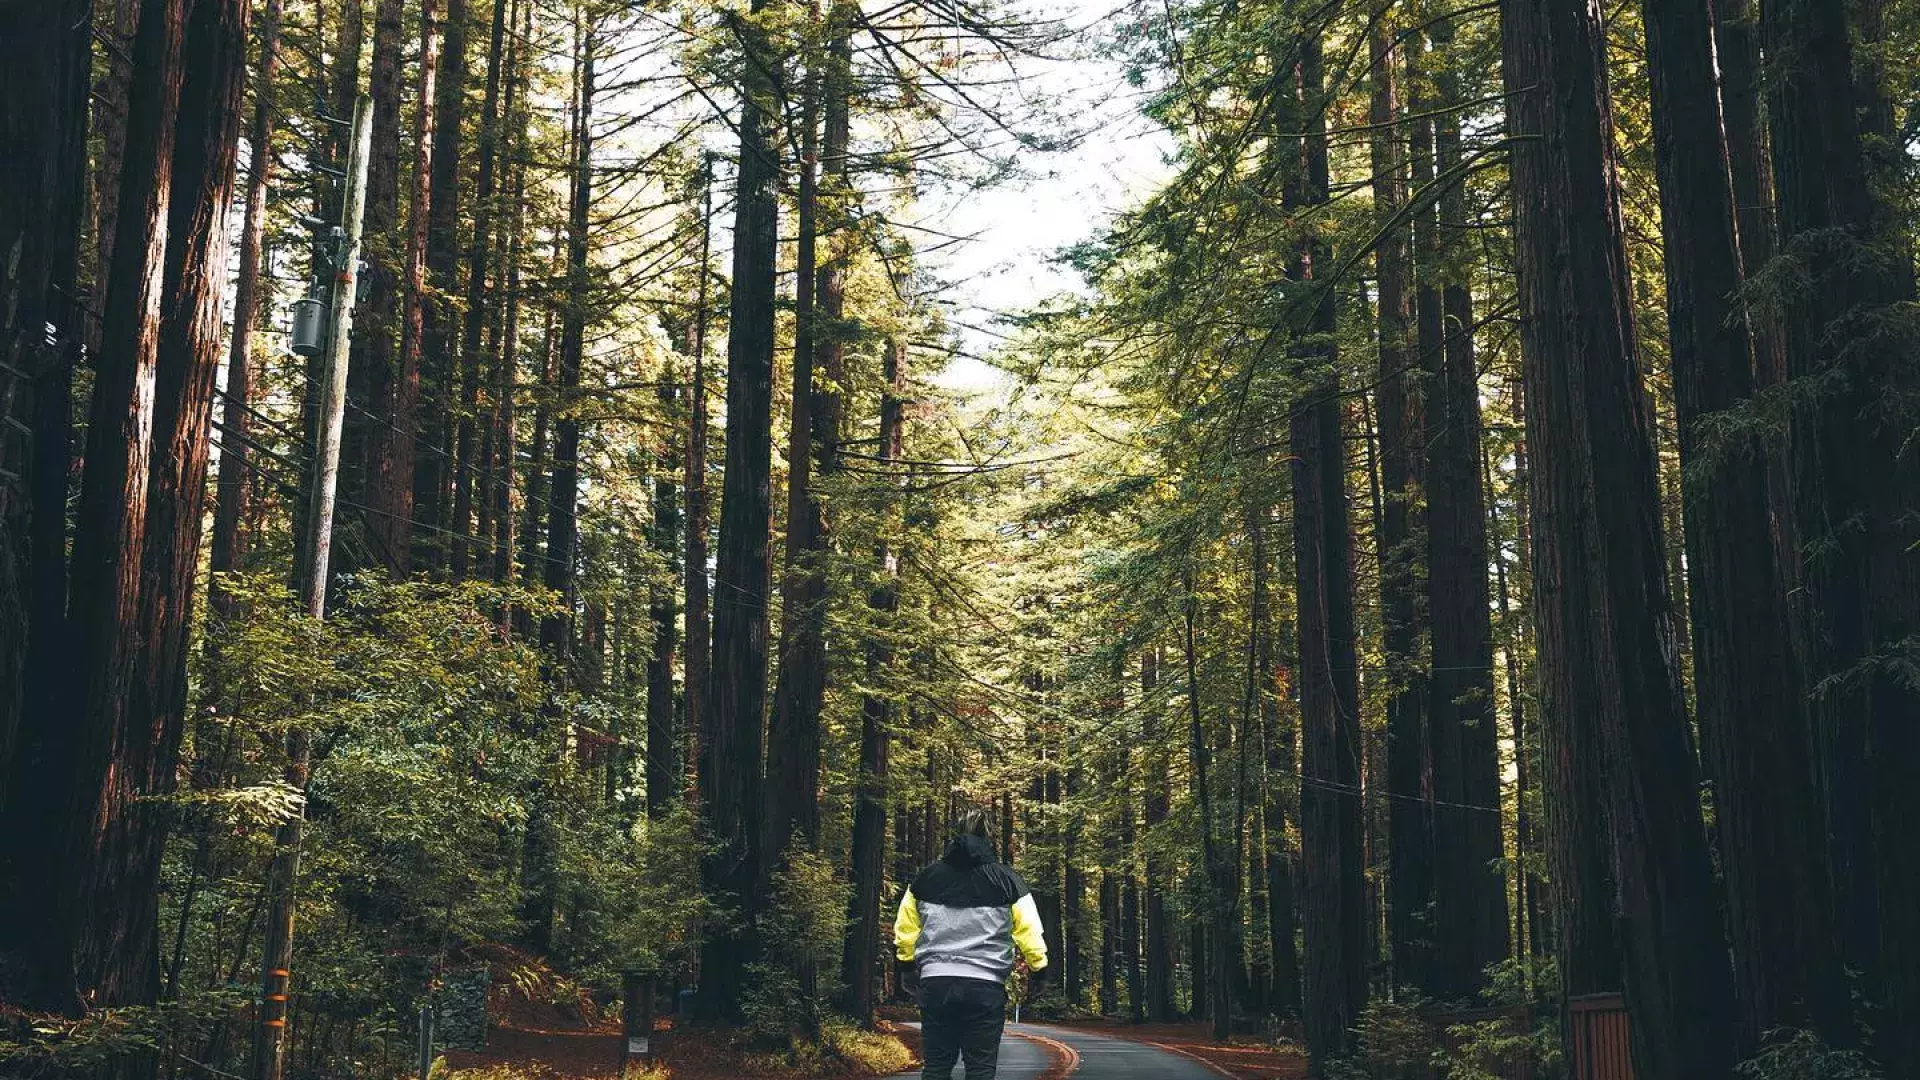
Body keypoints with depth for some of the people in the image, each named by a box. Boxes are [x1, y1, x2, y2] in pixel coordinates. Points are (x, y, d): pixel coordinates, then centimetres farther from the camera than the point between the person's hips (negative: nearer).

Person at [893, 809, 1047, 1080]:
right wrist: (1038, 965, 17)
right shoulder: (1005, 880, -1)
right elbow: (1028, 930, 0)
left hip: (935, 982, 2)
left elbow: (905, 929, 14)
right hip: (985, 986, -2)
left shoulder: (926, 878, 7)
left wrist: (907, 960, 31)